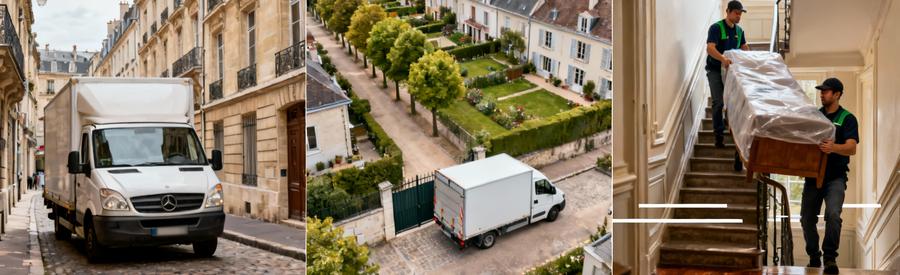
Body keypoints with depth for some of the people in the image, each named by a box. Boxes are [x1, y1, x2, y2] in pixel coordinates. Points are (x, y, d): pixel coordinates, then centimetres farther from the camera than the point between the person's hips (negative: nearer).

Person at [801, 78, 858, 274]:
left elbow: (852, 148, -15)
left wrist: (833, 147, -35)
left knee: (833, 214, -23)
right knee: (807, 219, 5)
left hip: (835, 177, -5)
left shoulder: (847, 119, -3)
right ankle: (814, 257, 21)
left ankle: (830, 257, -13)